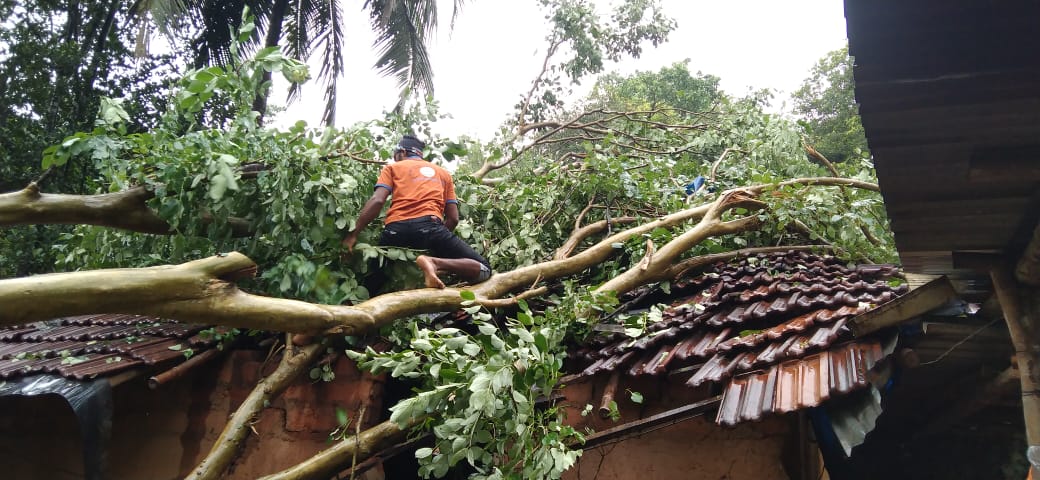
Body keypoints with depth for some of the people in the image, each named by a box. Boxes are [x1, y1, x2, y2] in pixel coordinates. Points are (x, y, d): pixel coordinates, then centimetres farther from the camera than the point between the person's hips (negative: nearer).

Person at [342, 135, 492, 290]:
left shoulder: (392, 168, 23)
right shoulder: (444, 173, 29)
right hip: (429, 227, -1)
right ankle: (435, 263, -25)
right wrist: (438, 240, 32)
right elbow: (453, 218, 19)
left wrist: (353, 234, 2)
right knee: (483, 269, 0)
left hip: (395, 231, 1)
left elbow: (377, 201, 3)